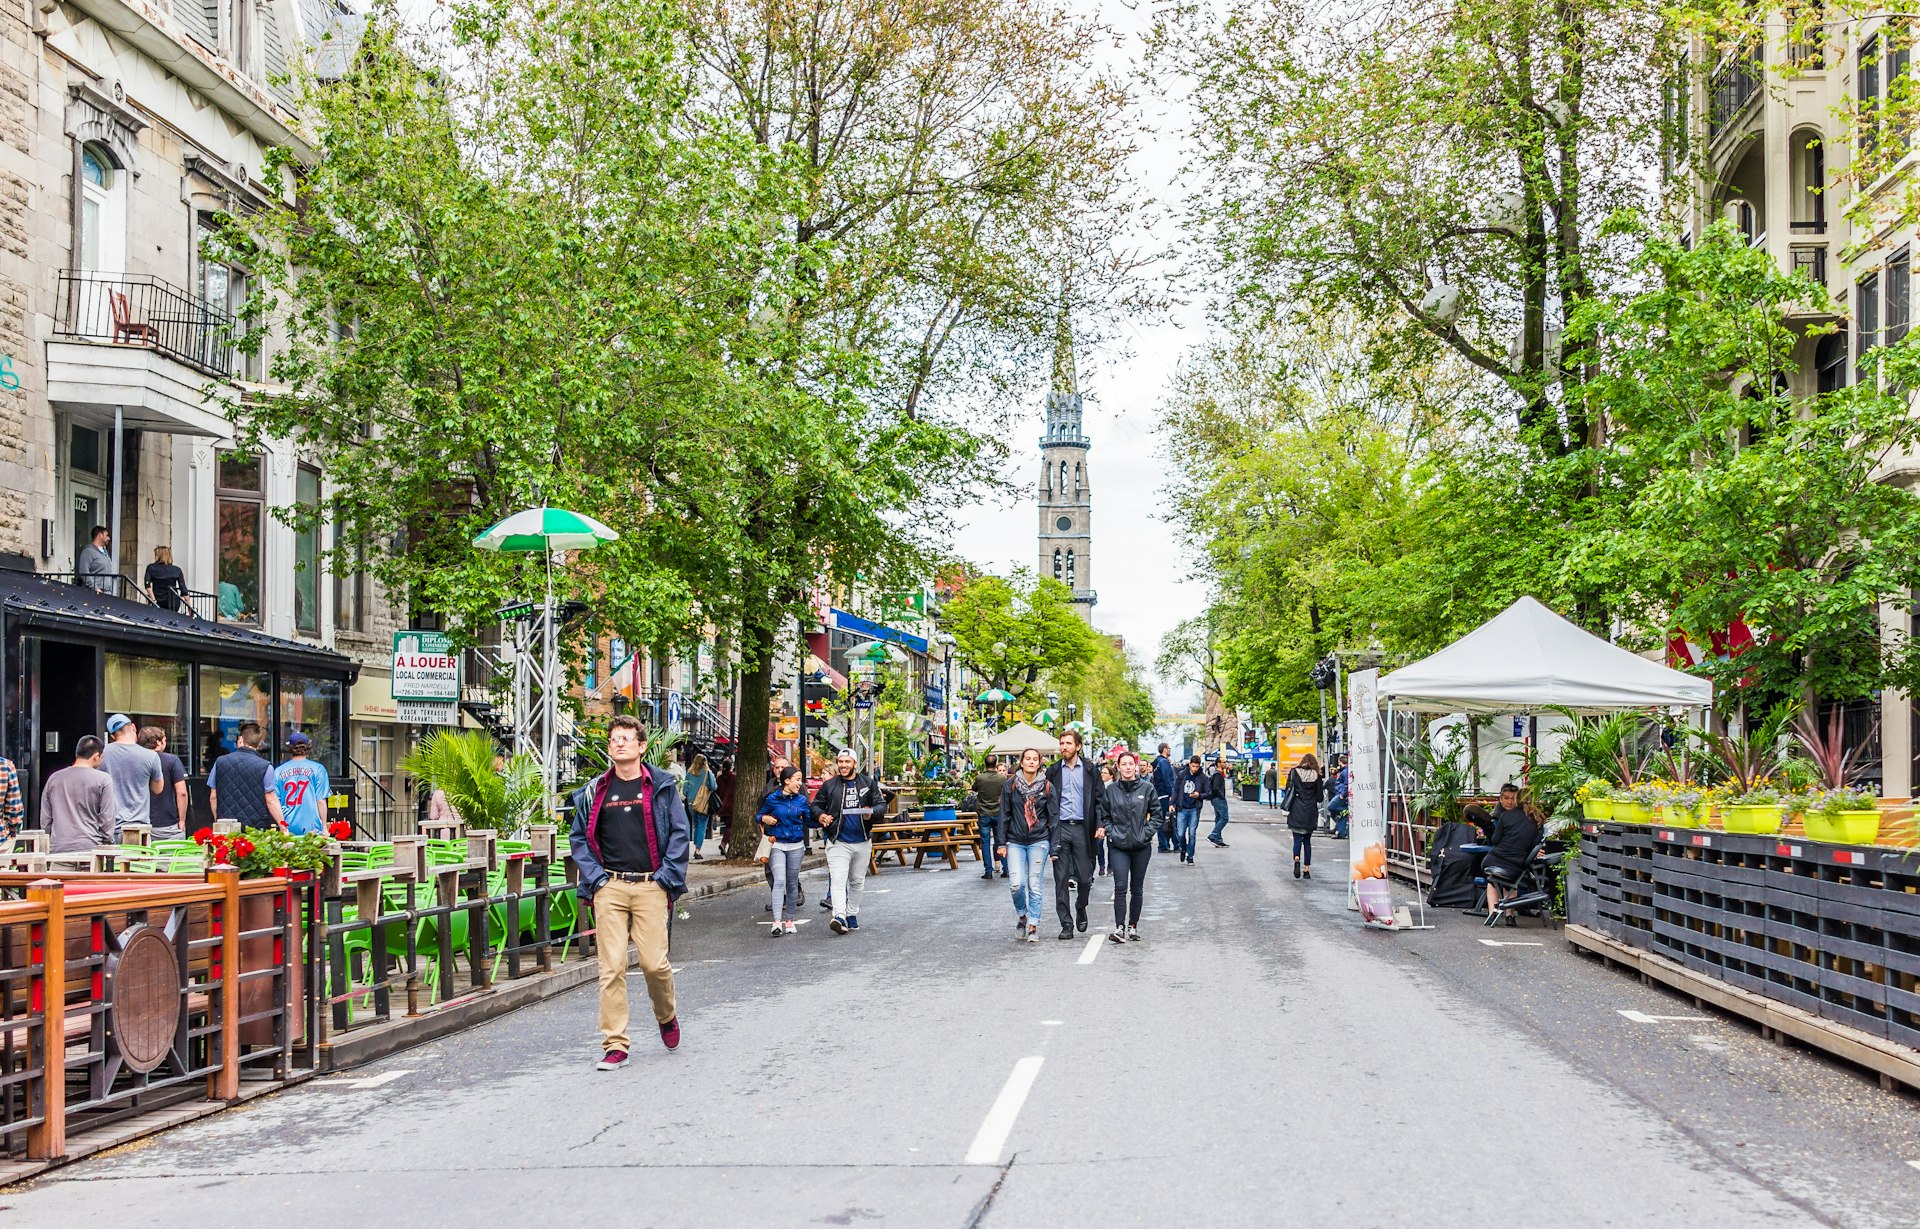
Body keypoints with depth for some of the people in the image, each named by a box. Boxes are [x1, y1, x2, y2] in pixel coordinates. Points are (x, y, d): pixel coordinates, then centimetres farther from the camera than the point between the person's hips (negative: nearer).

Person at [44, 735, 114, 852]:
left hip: (58, 850, 4)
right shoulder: (102, 779, -4)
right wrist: (107, 844, 7)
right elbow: (107, 819, -4)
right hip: (89, 847, -4)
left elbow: (45, 819, 13)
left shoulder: (53, 779, 11)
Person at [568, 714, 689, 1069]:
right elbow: (578, 837, 14)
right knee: (612, 966, -3)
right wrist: (595, 879, 2)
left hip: (651, 887, -2)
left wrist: (666, 877, -4)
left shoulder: (661, 786, 5)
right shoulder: (594, 791, 10)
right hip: (610, 888, 2)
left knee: (654, 962, -5)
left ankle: (667, 1016, 26)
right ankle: (615, 1044, 3)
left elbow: (680, 833, 4)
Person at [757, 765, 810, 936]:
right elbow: (760, 815, 10)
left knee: (792, 884, 9)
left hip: (795, 846, 3)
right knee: (779, 881, -16)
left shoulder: (801, 800, 4)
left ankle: (789, 920, 21)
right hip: (777, 845, -3)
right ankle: (777, 922, -23)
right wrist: (764, 818, -11)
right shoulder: (772, 798, -3)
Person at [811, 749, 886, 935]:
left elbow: (881, 804, 4)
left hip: (862, 841, 3)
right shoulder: (829, 785, 1)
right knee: (838, 880, -18)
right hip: (838, 842, -3)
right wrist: (820, 815, -13)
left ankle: (852, 914, 30)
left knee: (857, 881, 16)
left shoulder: (868, 783, 4)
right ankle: (839, 917, -29)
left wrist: (872, 812, -17)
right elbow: (816, 805, 9)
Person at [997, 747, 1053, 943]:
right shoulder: (1011, 785, 2)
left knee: (1034, 886, 0)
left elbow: (1053, 818, 3)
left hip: (1039, 842, 0)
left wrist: (1054, 847, 0)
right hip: (1015, 842, 0)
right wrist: (1002, 843, 1)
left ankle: (1033, 926, 11)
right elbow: (1004, 814, 4)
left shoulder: (1047, 787, 1)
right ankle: (1021, 915, 18)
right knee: (1017, 884, -10)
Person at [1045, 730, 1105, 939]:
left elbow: (1099, 800, 6)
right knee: (1061, 880, 0)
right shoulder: (1053, 771, 6)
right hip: (1060, 828, 0)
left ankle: (1080, 908, 30)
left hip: (1082, 828, 0)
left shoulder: (1090, 771, 5)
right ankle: (1066, 924, 5)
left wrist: (1100, 824, -7)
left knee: (1085, 877, 1)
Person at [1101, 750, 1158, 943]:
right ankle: (1119, 927, -14)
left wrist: (1146, 833, -6)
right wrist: (1111, 833, -4)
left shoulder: (1147, 788, 1)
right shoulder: (1111, 789, 2)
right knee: (1120, 887, -12)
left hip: (1141, 846, 1)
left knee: (1137, 889, 9)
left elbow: (1156, 814, 5)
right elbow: (1105, 815, 10)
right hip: (1118, 846, -1)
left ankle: (1133, 926, 19)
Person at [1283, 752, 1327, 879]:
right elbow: (1319, 797, 4)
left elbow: (1288, 791, -1)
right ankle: (1307, 869, 8)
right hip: (1311, 811, 1)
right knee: (1307, 840, 11)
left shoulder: (1294, 772, 1)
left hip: (1296, 811, -1)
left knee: (1297, 838, 0)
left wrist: (1287, 808, 9)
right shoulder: (1316, 776, 2)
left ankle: (1297, 859, -29)